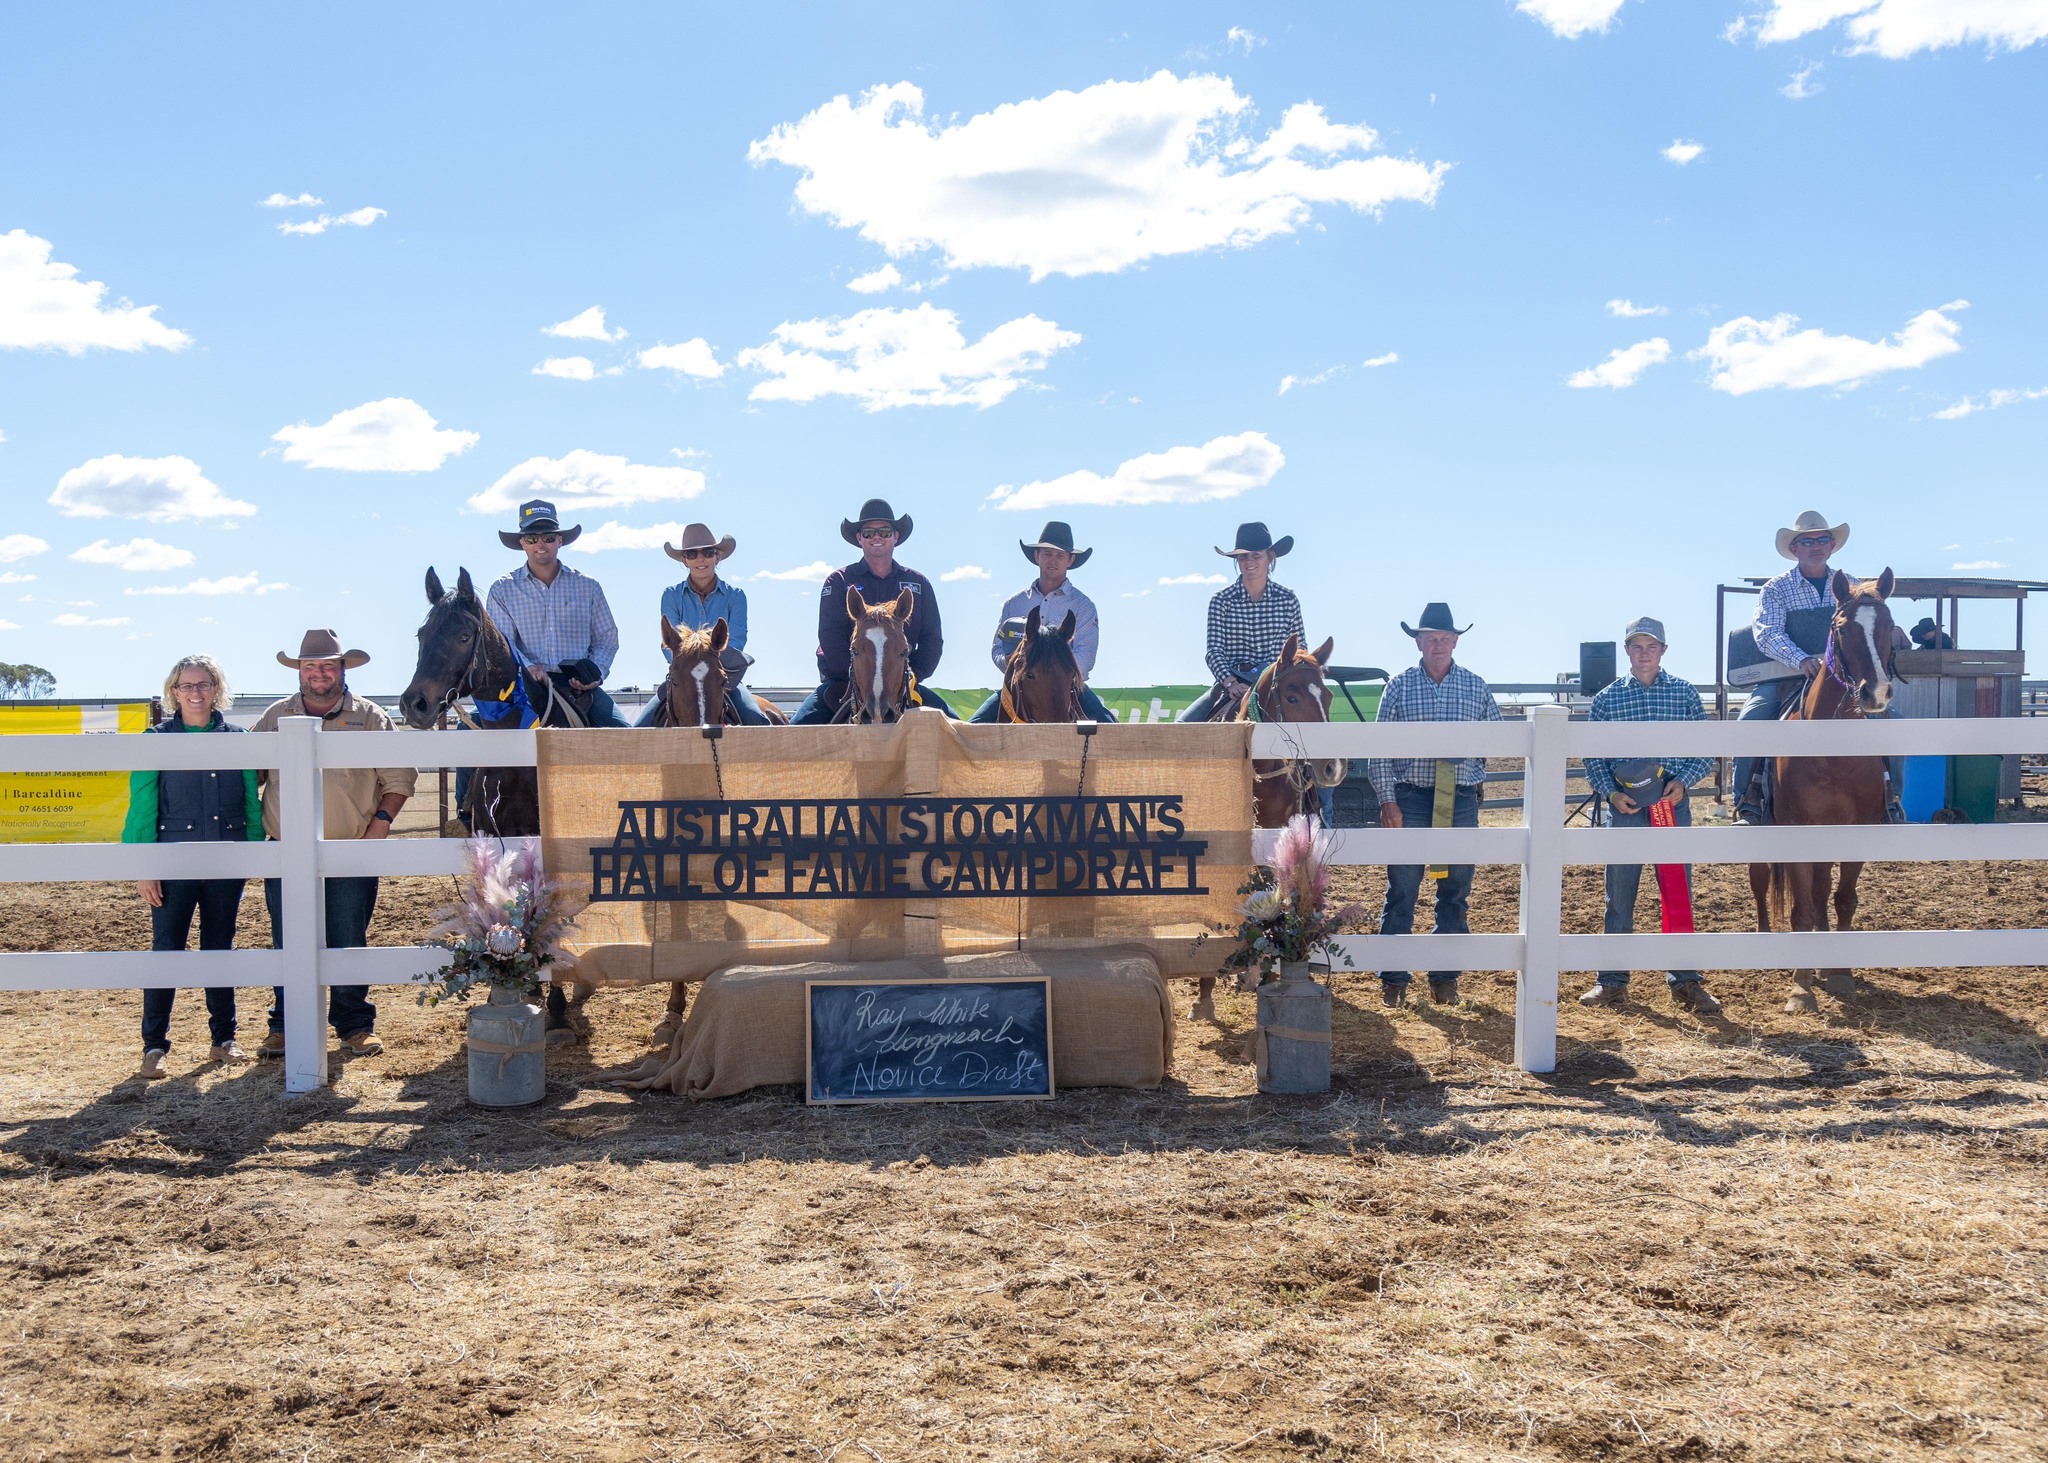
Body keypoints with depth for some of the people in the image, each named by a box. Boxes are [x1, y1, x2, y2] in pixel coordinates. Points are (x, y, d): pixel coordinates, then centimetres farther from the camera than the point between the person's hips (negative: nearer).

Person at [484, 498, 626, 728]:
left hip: (579, 685, 1)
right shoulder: (503, 590, 11)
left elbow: (607, 637, 16)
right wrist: (527, 667, -21)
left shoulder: (588, 587, 15)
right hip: (528, 683, -1)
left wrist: (595, 673, -5)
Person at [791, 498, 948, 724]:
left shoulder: (918, 584, 14)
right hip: (843, 682, -2)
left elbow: (932, 639, 9)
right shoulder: (839, 582, 6)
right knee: (800, 727, -24)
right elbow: (831, 639, -5)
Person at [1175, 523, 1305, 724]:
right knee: (1182, 725, -19)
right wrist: (1230, 683, -21)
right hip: (1230, 683, 0)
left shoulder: (1288, 599, 7)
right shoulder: (1221, 600, 3)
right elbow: (1214, 651, -4)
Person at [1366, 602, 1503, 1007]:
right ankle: (1393, 980, 7)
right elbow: (1379, 750, -1)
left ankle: (1445, 977, 17)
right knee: (1402, 890, 0)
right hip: (1410, 798, -2)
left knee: (1455, 891, 7)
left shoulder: (1476, 687, 7)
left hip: (1461, 800, 2)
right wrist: (1388, 801, -9)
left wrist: (1465, 746, -6)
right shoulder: (1399, 686, 2)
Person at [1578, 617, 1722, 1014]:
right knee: (1619, 896, 6)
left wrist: (1682, 781, -11)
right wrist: (1611, 792, -11)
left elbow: (1705, 749, 5)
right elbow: (1593, 758, 4)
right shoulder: (1607, 699, 3)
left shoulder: (1684, 693, 4)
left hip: (1673, 803, 0)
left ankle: (1686, 982, 14)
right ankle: (1612, 981, 15)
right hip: (1625, 806, 0)